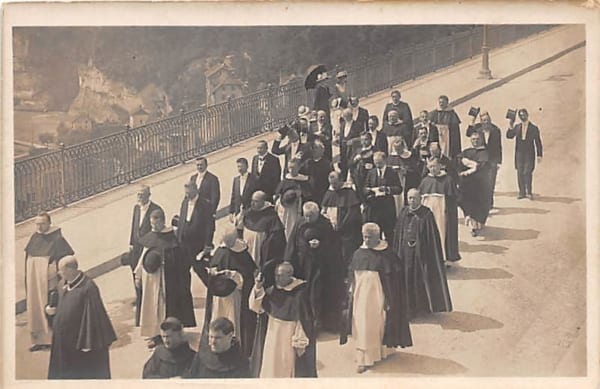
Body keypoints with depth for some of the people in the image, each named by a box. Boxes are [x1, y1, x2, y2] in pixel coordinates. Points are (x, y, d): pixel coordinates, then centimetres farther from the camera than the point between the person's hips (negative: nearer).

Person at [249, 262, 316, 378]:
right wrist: (258, 288, -19)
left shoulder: (300, 293, -19)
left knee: (287, 369, 7)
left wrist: (300, 342, -16)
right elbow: (258, 306, -3)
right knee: (271, 368, 15)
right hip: (272, 335, 5)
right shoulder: (273, 289, -2)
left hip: (289, 338, -5)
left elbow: (304, 320, -16)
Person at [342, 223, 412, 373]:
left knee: (376, 325, 5)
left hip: (377, 296, -4)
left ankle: (379, 351, 22)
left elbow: (392, 279, -7)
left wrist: (388, 299, -9)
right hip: (361, 297, 4)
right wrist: (352, 295, 8)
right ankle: (364, 359, 14)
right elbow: (352, 276, 10)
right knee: (362, 326, 5)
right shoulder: (358, 254, 4)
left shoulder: (385, 254, -8)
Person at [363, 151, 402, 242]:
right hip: (373, 206, 2)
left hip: (388, 207, -2)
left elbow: (399, 189, -3)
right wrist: (372, 190, -15)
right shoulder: (371, 173, 9)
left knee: (389, 232, 3)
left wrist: (387, 189, -19)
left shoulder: (392, 173, 1)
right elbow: (365, 189, 7)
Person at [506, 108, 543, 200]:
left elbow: (538, 142, 4)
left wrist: (539, 155, 0)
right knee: (520, 173, 3)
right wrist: (510, 128, -11)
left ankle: (529, 192, 0)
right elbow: (509, 136, 6)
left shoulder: (534, 128, 2)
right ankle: (522, 192, 10)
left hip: (529, 154, -3)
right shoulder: (517, 127, 10)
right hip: (519, 154, 3)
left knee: (527, 172, -10)